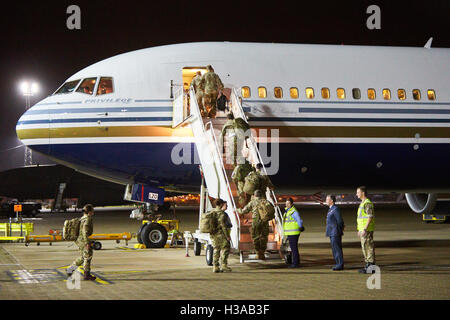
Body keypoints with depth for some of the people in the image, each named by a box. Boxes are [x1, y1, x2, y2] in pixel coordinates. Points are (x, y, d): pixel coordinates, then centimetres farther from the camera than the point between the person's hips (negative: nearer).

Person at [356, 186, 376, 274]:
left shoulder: (368, 203, -14)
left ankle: (371, 266, -7)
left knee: (368, 247, -8)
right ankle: (368, 265, 15)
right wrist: (360, 230, 23)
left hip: (367, 230, -10)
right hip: (363, 229, 10)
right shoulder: (363, 203, 18)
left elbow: (370, 217, -20)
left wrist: (365, 229, -24)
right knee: (365, 247, 11)